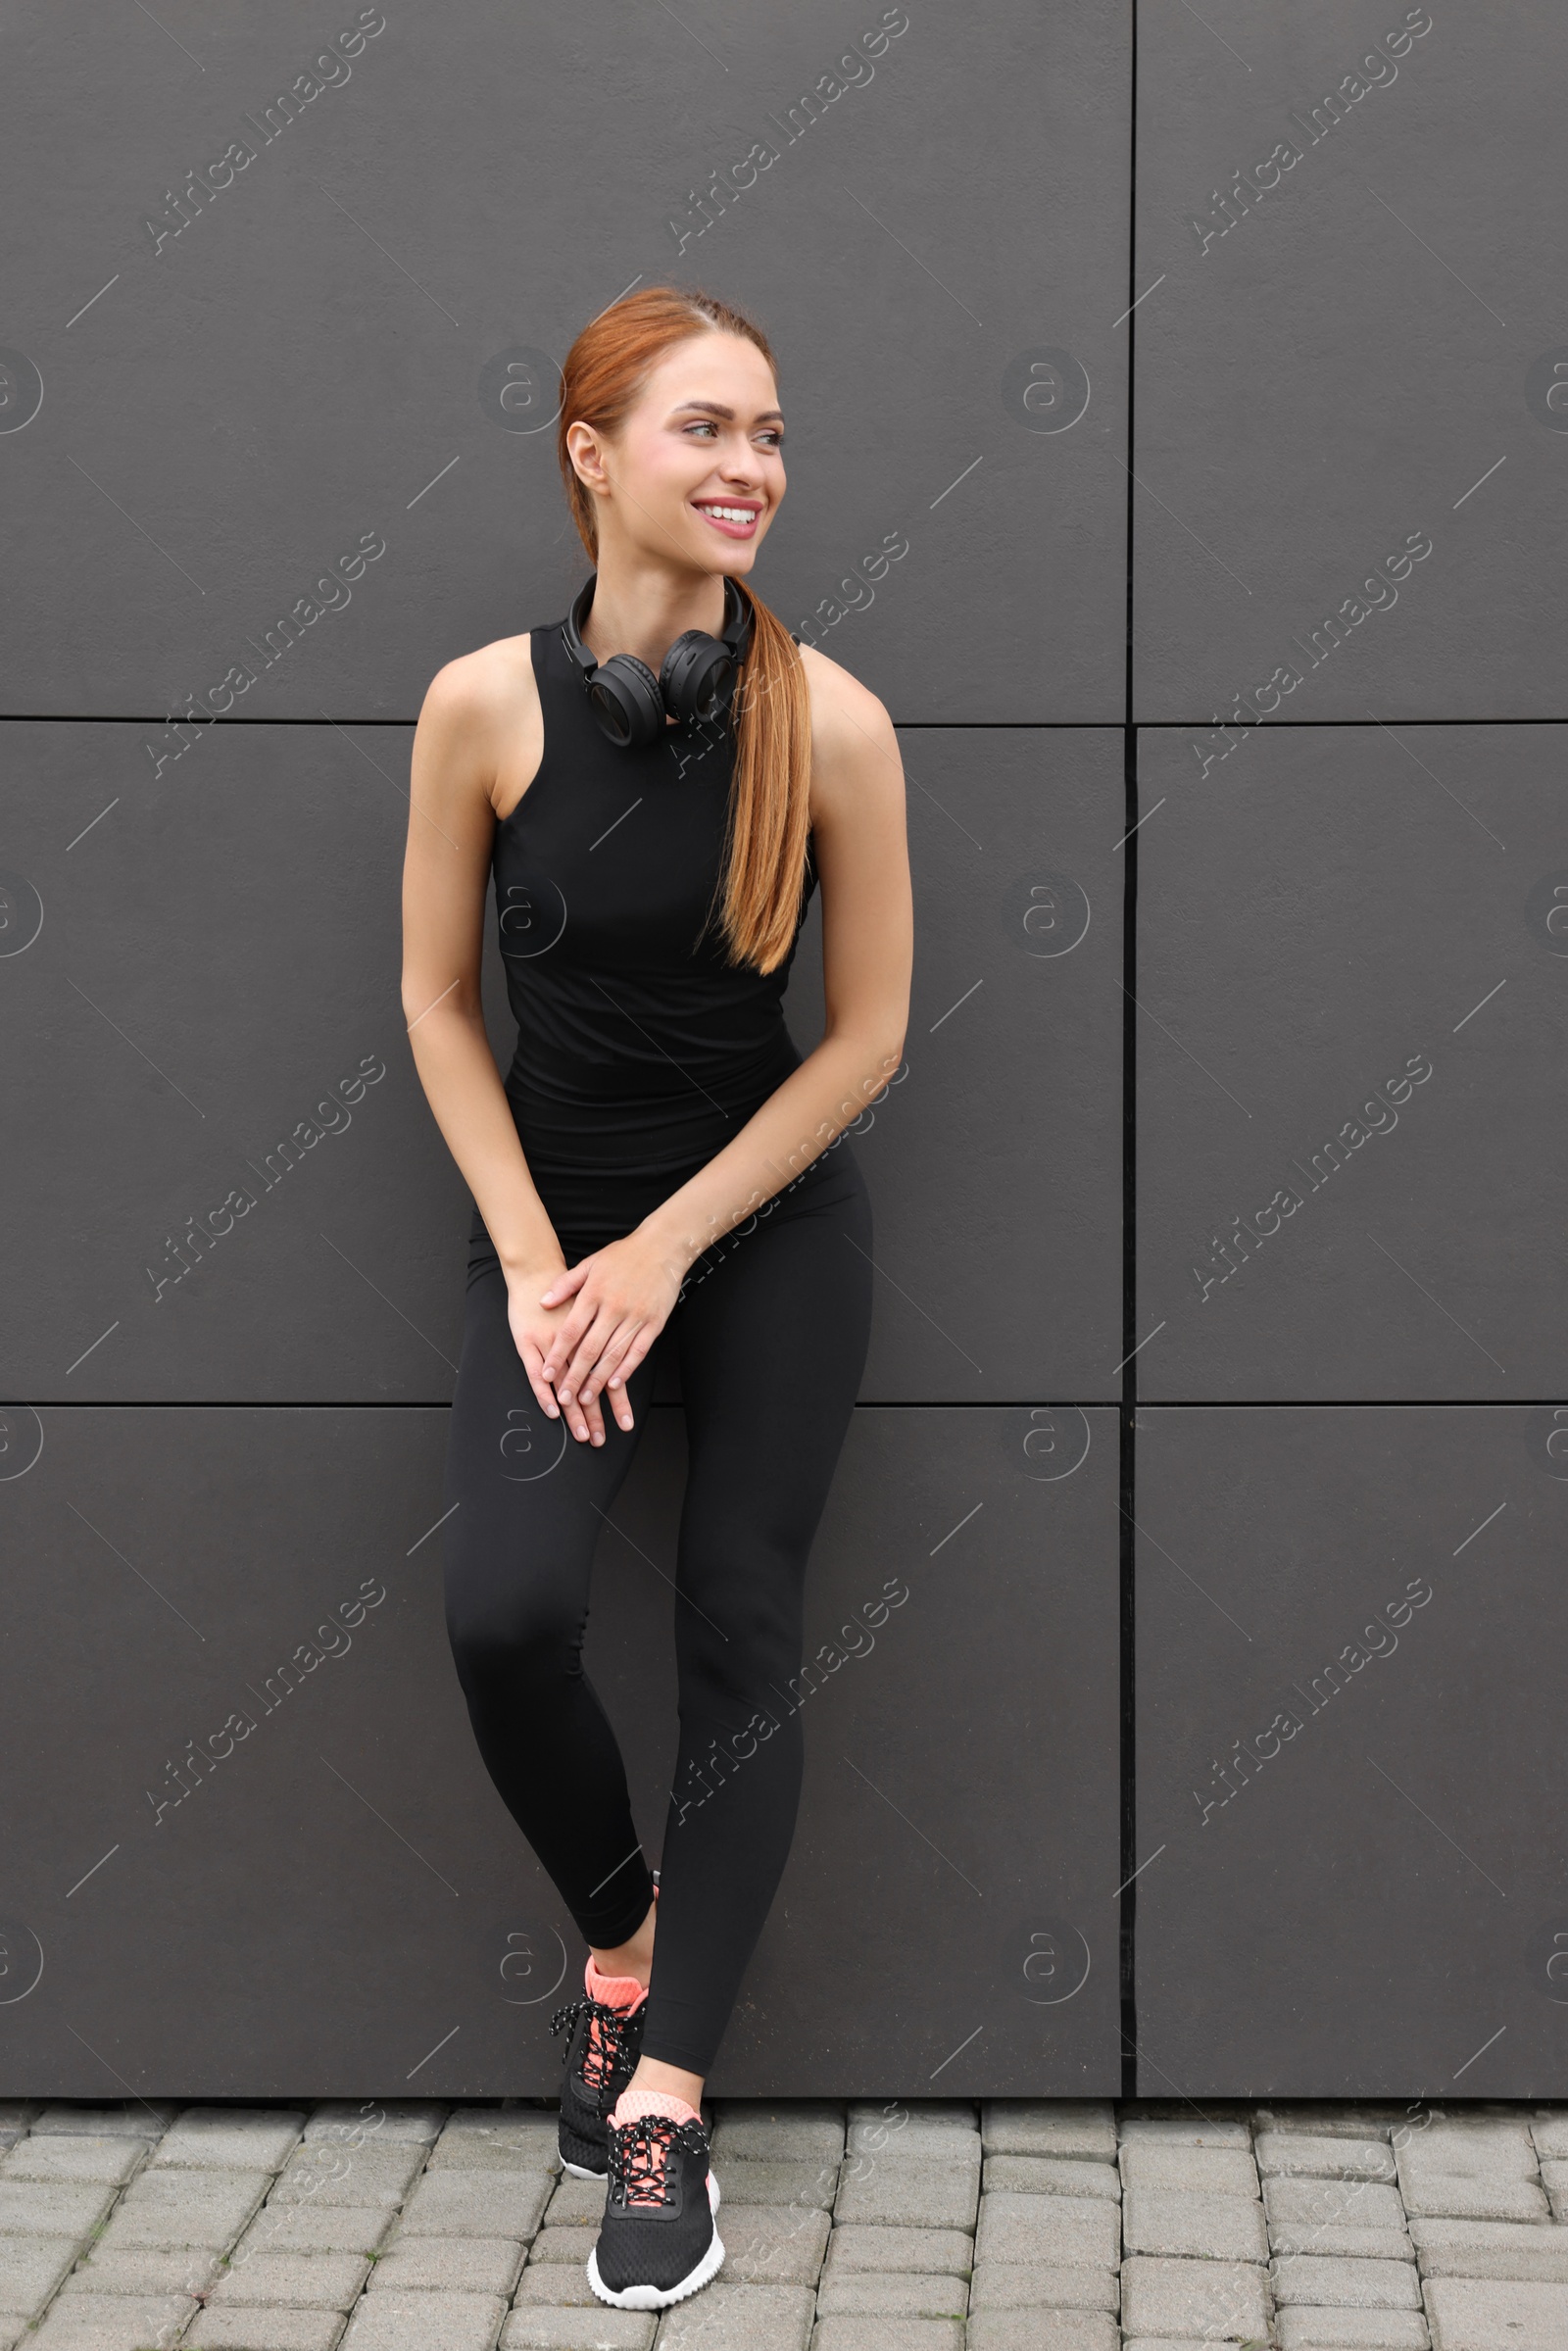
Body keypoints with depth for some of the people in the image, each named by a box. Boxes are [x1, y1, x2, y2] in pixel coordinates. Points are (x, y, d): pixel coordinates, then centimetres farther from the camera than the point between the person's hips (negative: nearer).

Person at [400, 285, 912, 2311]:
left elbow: (867, 1031, -7)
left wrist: (668, 1250, -10)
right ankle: (620, 1924, 14)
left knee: (740, 1633, 1)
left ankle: (666, 2094, 12)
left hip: (773, 1221, 0)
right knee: (501, 1610, -17)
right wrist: (533, 1260, -8)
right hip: (553, 1215, 0)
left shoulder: (831, 722, -14)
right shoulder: (484, 705, -12)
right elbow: (438, 999, -2)